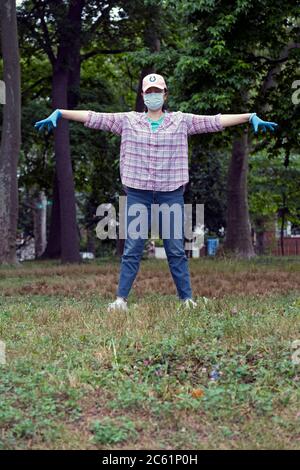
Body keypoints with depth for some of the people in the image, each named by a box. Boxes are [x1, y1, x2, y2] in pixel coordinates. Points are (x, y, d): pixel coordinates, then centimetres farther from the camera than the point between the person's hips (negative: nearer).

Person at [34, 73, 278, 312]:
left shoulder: (182, 121, 7)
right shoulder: (128, 120, 8)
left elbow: (216, 121, 4)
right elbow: (94, 118, 5)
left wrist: (251, 117, -2)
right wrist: (60, 113, -1)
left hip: (171, 194, 0)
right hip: (138, 194, 0)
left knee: (177, 250, 3)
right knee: (132, 249, 1)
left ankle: (187, 298, 11)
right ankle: (121, 298, 5)